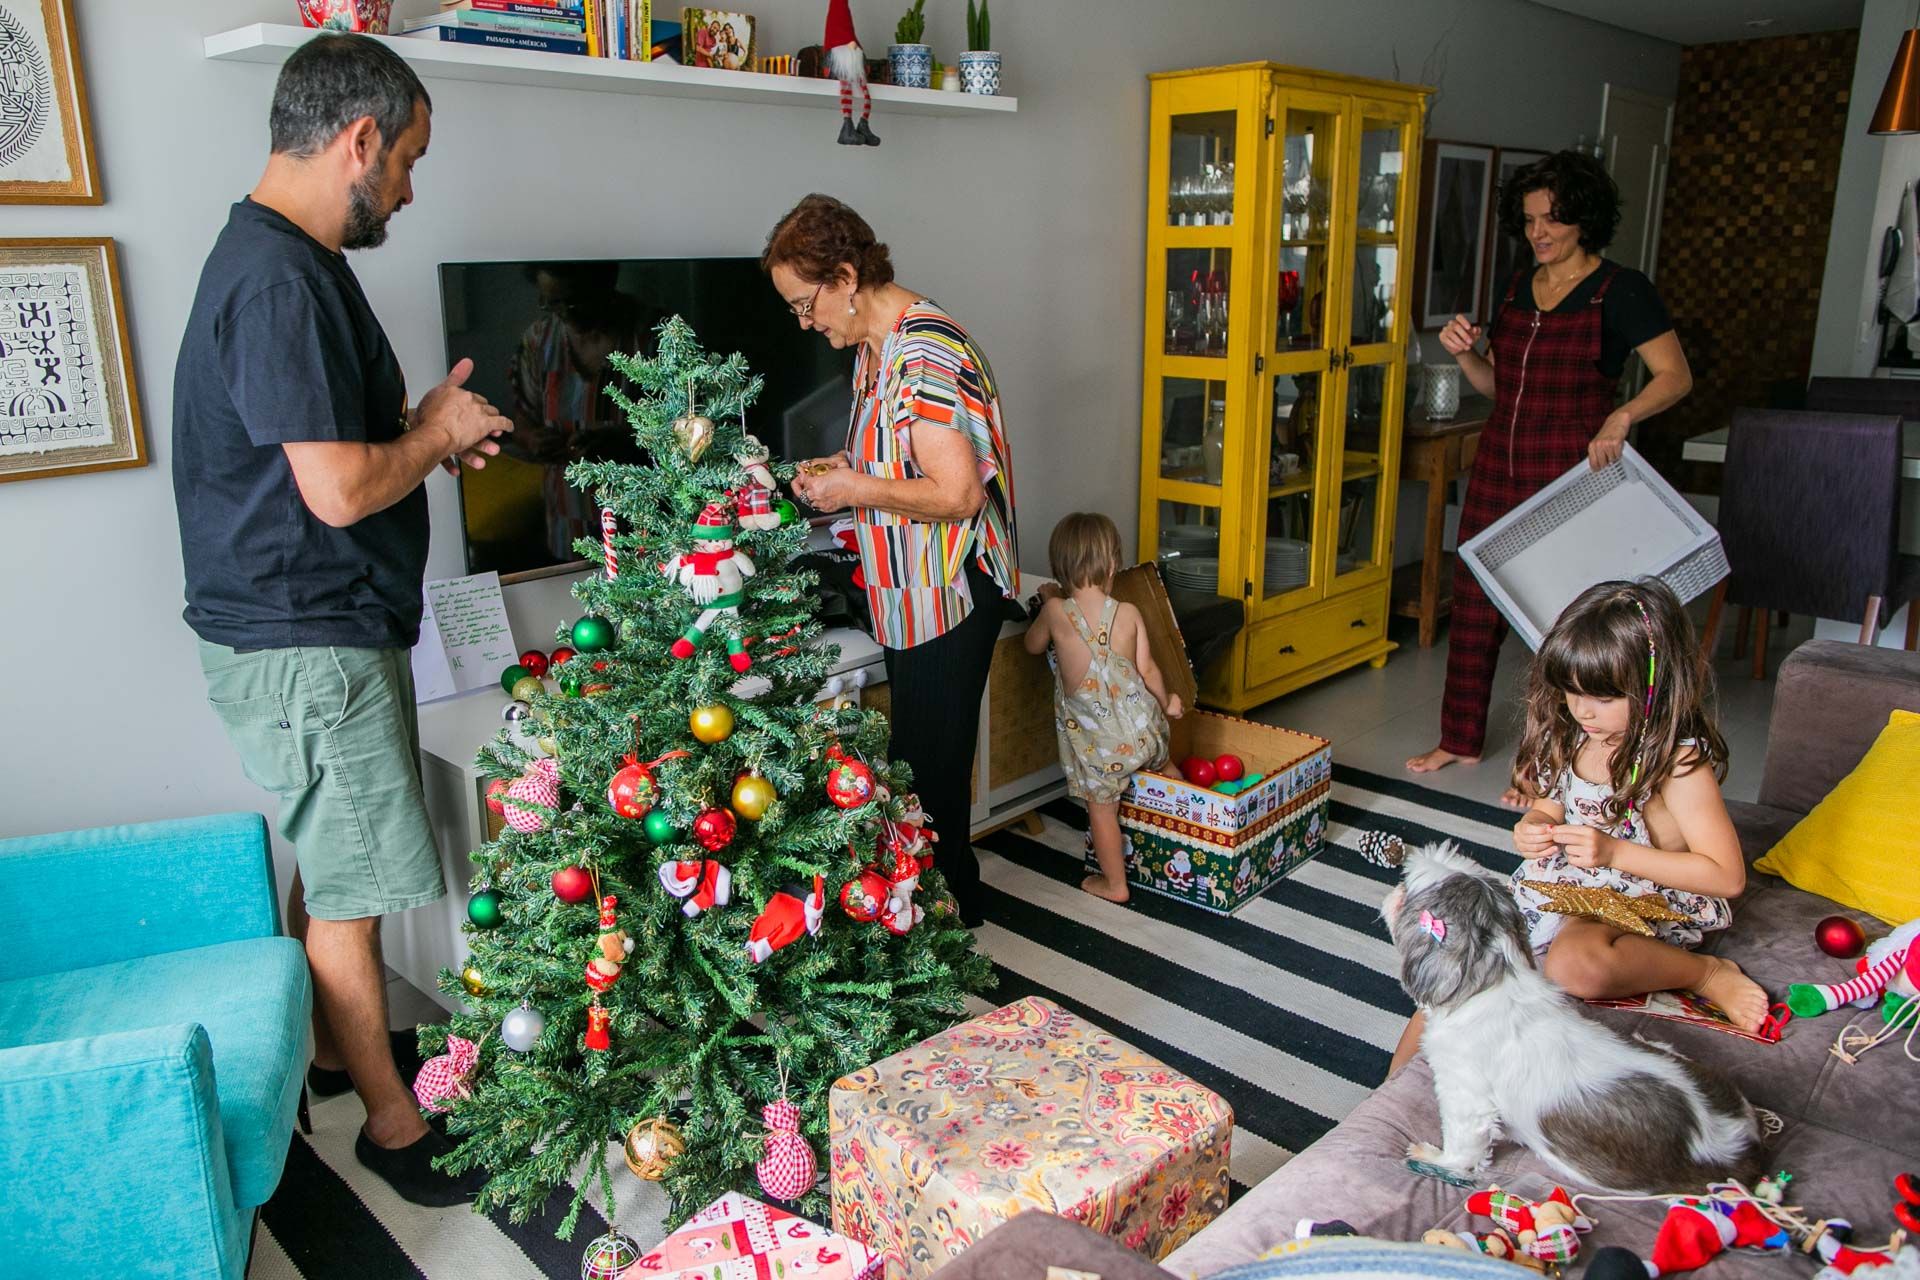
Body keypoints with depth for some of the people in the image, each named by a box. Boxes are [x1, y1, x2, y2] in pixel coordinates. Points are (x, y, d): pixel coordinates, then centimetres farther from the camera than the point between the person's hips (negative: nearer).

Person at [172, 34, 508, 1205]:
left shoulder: (278, 259, 13)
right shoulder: (283, 280, -21)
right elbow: (339, 489, -26)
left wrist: (423, 427, 9)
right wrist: (438, 435, -9)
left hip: (319, 631, 10)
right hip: (309, 645, -10)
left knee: (330, 868, 21)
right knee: (350, 892, 2)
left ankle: (334, 1051, 38)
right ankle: (393, 1121, 17)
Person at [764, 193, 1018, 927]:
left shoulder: (923, 355, -22)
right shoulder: (874, 348, 10)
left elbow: (957, 493, -27)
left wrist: (855, 489, -17)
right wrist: (842, 473, 5)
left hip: (948, 598, -10)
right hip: (911, 598, 10)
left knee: (930, 764, 2)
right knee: (922, 758, 19)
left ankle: (947, 911, 20)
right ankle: (949, 900, 34)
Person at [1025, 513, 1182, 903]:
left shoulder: (1057, 612, -12)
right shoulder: (1129, 614, -8)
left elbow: (1033, 645, 8)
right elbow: (1147, 671, -2)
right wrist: (1168, 704, 18)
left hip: (1096, 740, -2)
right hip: (1142, 730, 2)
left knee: (1101, 808, 16)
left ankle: (1114, 883, 29)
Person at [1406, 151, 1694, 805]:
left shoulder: (1620, 290, -6)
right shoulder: (1520, 286, 12)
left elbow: (1676, 376, -7)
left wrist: (1621, 417, -23)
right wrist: (1464, 352, -1)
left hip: (1570, 476, -6)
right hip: (1499, 466, 6)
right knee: (1473, 603, 9)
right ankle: (1461, 739, 24)